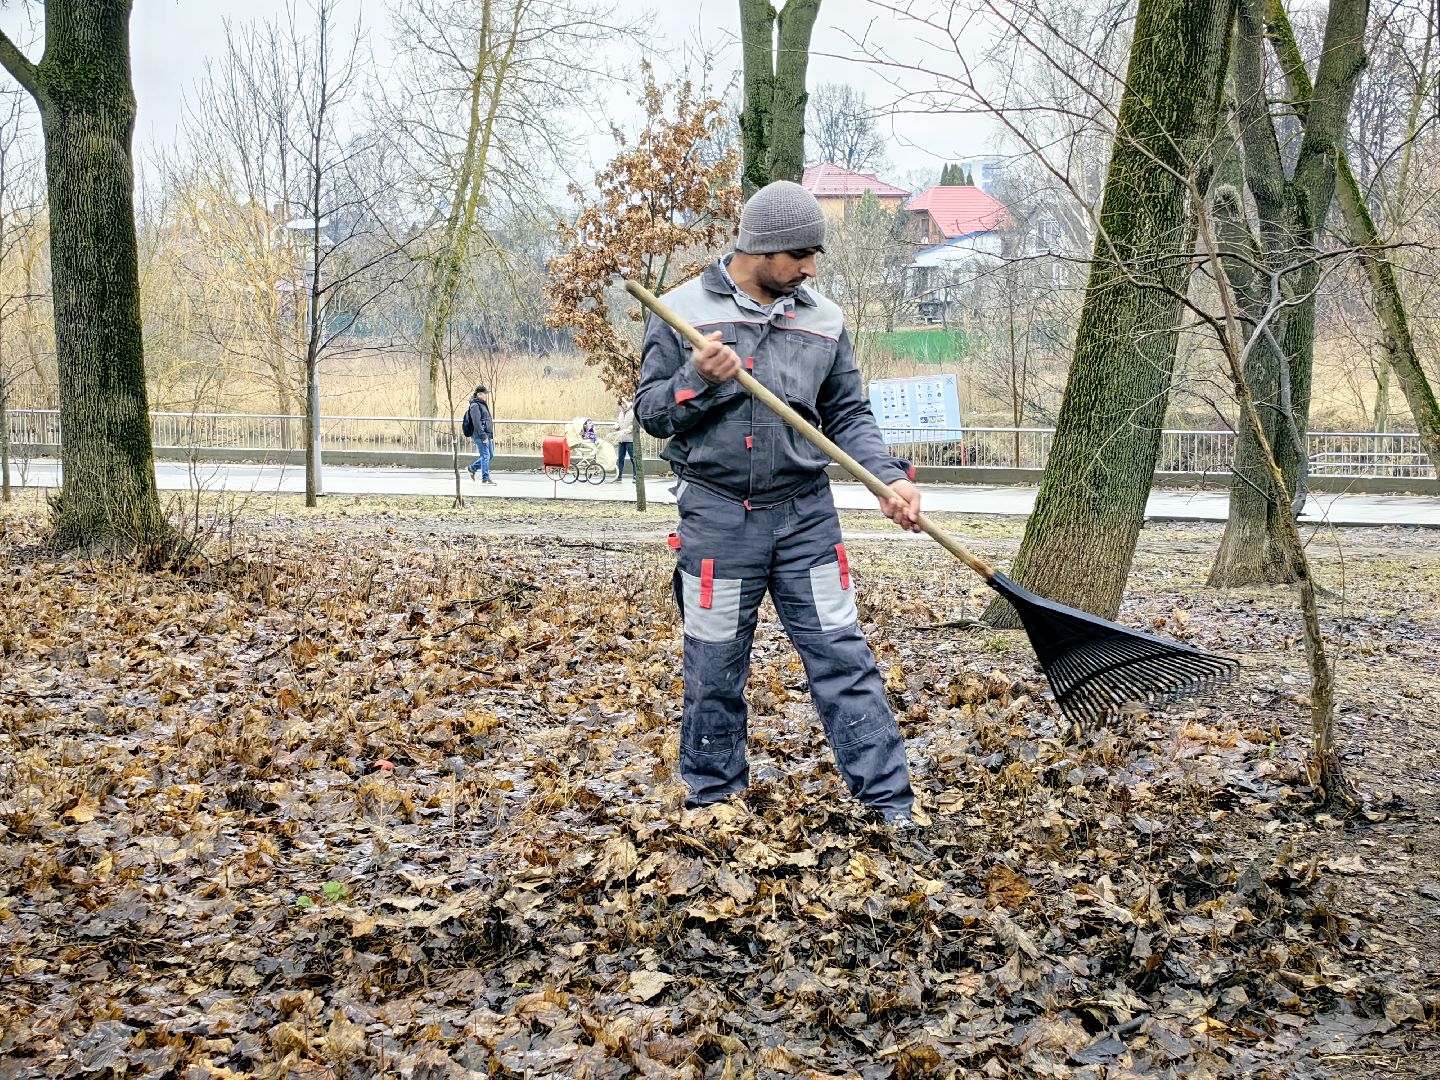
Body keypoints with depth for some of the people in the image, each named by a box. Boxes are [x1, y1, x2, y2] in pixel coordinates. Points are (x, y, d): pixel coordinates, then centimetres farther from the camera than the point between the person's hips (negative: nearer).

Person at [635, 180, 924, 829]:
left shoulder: (823, 320, 6)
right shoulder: (682, 311, -2)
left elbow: (849, 416, 9)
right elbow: (649, 412, 1)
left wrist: (890, 478, -6)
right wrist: (697, 380, -18)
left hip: (806, 515, 2)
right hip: (716, 518, -2)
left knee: (842, 655, 1)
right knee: (714, 666, 8)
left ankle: (888, 798, 6)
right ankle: (713, 794, 25)